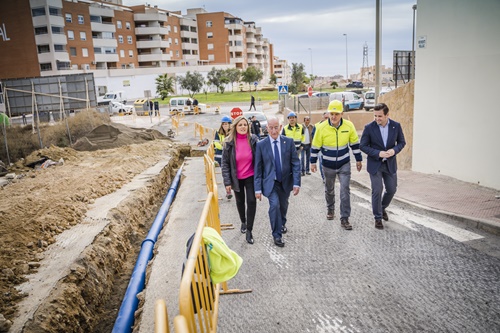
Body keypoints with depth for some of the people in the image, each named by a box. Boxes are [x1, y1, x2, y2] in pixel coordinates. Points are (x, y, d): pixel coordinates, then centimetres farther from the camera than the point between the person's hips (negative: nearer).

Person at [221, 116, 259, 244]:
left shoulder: (253, 140, -10)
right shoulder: (229, 143, -12)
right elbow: (225, 163, -8)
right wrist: (227, 182, -11)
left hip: (250, 177, -1)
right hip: (237, 178, 1)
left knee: (251, 201, -9)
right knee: (240, 201, 19)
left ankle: (249, 230, 5)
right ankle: (243, 222, 45)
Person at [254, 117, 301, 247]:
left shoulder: (289, 142, -4)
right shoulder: (261, 145, -7)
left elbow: (295, 163, -4)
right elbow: (258, 168, -5)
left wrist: (296, 183, -11)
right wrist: (258, 188, -7)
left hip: (286, 181, 2)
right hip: (270, 182, -2)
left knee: (283, 206, 17)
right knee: (274, 205, -19)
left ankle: (282, 224, 49)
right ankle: (277, 235, 0)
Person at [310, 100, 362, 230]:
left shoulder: (349, 126, -11)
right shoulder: (321, 128, -15)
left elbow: (355, 143, 2)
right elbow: (315, 146, -4)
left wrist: (358, 160, 7)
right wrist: (313, 162, -1)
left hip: (344, 164, 0)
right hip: (328, 166, 0)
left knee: (345, 191, -6)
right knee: (329, 190, 18)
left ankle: (344, 218, 2)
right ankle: (330, 209, 44)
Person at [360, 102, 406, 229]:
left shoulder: (396, 126, -5)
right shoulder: (369, 127, -11)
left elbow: (402, 142, 6)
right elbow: (362, 145, -8)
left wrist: (394, 150, -16)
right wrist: (378, 153, -20)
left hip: (390, 164, 3)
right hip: (375, 164, -3)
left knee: (391, 189, 11)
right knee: (377, 190, -4)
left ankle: (382, 208, 40)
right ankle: (378, 217, 12)